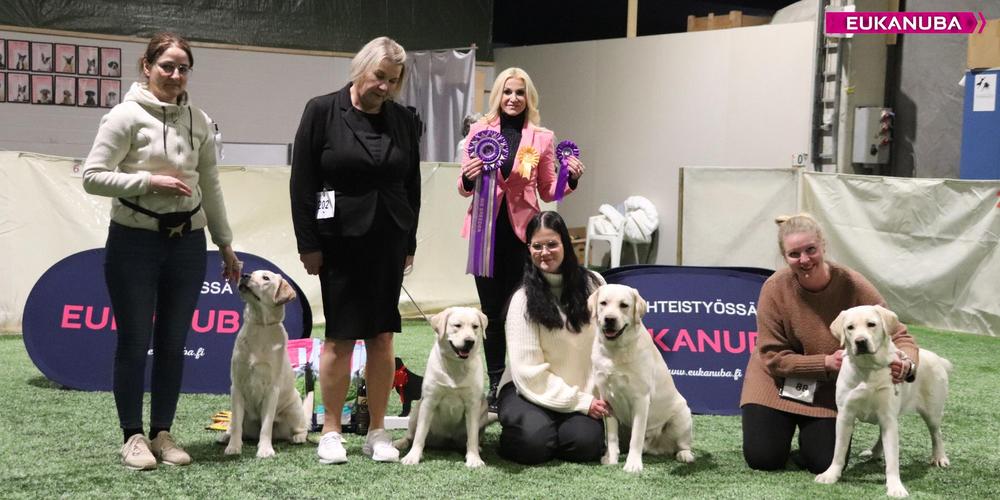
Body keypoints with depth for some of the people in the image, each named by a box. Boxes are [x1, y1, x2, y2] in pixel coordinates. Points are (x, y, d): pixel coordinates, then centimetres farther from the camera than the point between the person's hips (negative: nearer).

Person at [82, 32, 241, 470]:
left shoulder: (199, 122, 7)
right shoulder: (126, 116, -7)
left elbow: (210, 187, 14)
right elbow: (92, 177, -11)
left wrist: (225, 245, 15)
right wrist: (149, 181, -19)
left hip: (186, 243, 4)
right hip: (134, 242, -4)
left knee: (172, 345, 8)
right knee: (134, 343, 1)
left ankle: (162, 434, 18)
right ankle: (133, 436, 12)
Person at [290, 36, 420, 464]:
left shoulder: (403, 121, 6)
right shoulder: (322, 112, -4)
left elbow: (412, 184, 11)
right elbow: (302, 180, -5)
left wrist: (409, 242, 8)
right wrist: (308, 243, -7)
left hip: (389, 240, 3)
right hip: (340, 239, -3)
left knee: (382, 335, 5)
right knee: (340, 336, 1)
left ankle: (377, 431, 14)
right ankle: (331, 432, 12)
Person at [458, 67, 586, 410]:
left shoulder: (542, 138, 6)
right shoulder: (480, 130, 6)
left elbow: (547, 191, 12)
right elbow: (464, 188, 10)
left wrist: (571, 179, -7)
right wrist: (468, 179, -13)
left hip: (522, 230, -1)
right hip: (486, 229, 1)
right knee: (491, 309, 5)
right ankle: (495, 385, 14)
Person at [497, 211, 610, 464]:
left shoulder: (593, 284, 2)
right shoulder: (524, 300, -6)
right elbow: (529, 370, -11)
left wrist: (597, 397, -9)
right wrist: (581, 402, -16)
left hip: (585, 393, 2)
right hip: (531, 389, -2)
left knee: (585, 443, -26)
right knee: (534, 442, -30)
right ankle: (511, 437, 6)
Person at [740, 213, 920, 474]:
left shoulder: (853, 285, -21)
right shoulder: (774, 289, -22)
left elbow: (897, 334, -16)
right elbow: (773, 357, -17)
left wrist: (906, 363, -39)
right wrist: (825, 363, -30)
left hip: (829, 389, 0)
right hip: (778, 382, 0)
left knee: (826, 463, -11)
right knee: (763, 459, -9)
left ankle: (814, 429, 24)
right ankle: (785, 423, 25)